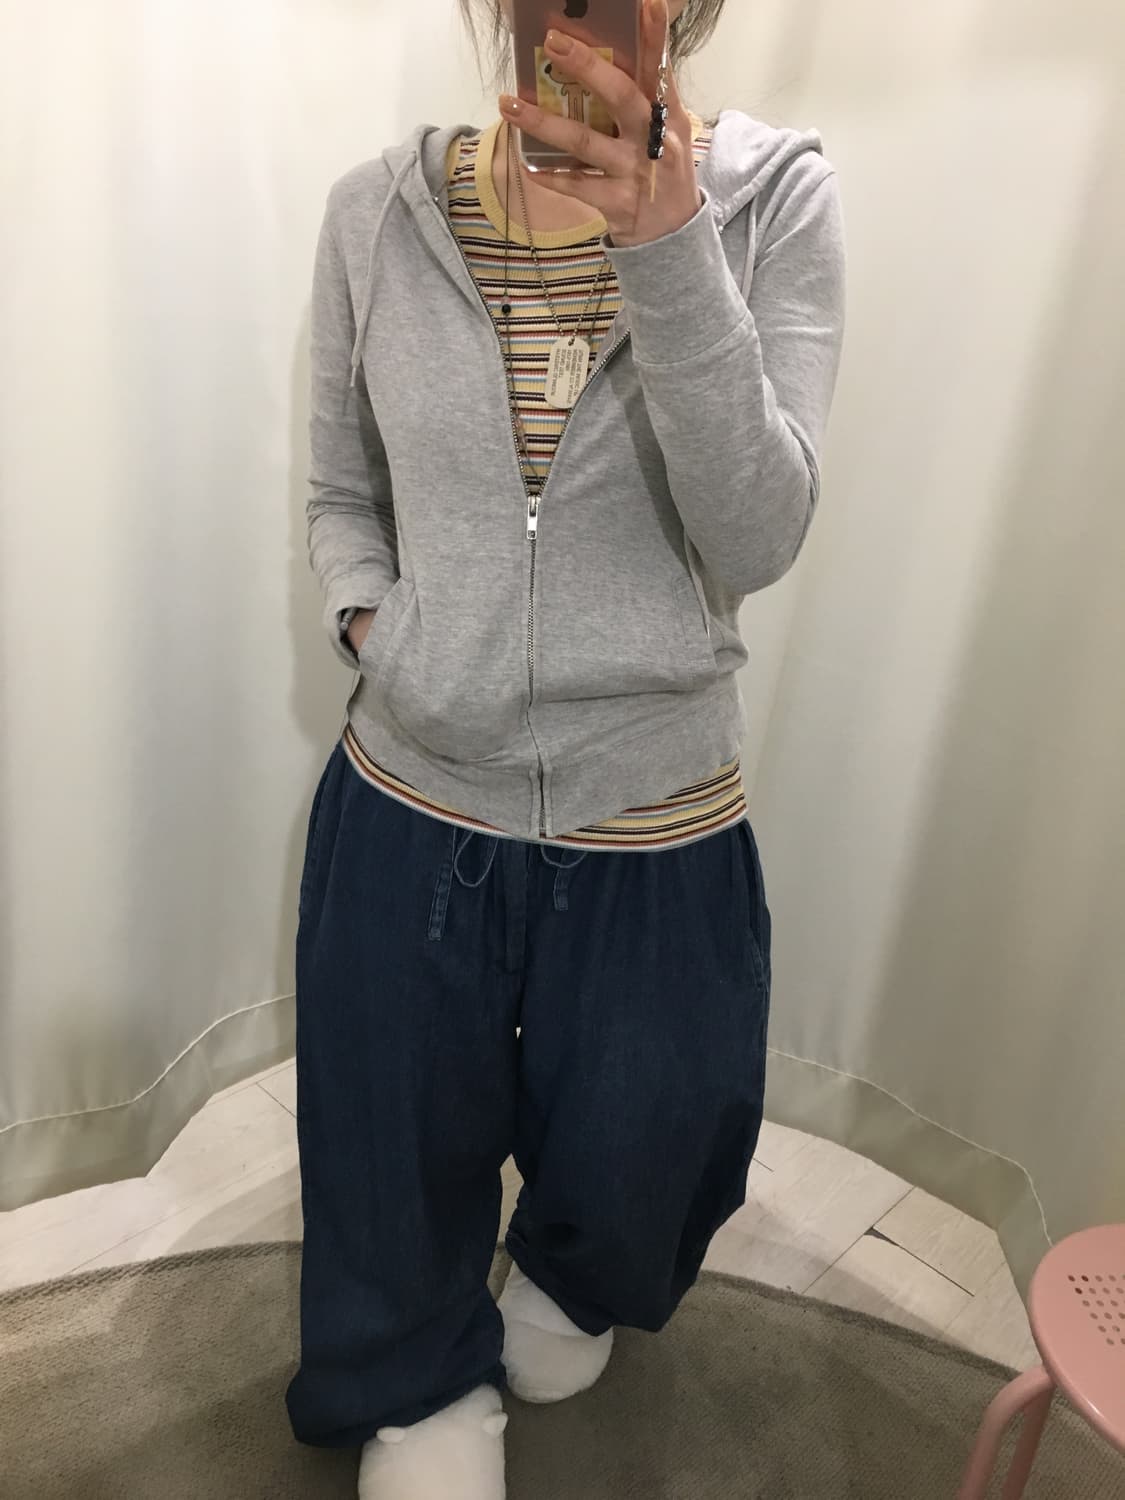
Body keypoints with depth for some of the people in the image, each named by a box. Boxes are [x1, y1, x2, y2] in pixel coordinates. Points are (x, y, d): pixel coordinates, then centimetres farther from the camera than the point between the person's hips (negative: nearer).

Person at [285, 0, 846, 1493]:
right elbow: (343, 494, 8)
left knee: (633, 1153, 23)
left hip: (657, 826, 0)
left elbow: (759, 537, -18)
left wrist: (667, 247, -27)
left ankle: (566, 1279, 63)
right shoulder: (377, 210, -3)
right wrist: (367, 623, -10)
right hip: (407, 806, 1)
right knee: (402, 1147, 21)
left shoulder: (777, 194, -8)